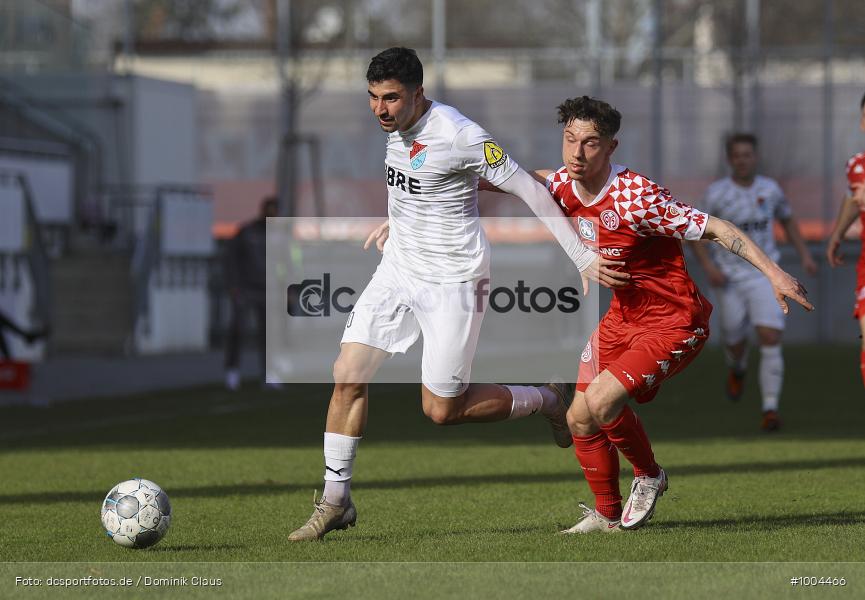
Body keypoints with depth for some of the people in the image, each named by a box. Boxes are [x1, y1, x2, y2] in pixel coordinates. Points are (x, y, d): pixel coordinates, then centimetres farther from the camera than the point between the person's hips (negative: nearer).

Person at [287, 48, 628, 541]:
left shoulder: (458, 134, -23)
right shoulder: (398, 125, 1)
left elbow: (531, 191, -19)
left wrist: (584, 259, -19)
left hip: (452, 279, -7)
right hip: (399, 267, 7)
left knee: (443, 409, -2)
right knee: (348, 375, -4)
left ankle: (546, 401, 23)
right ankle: (336, 502, 6)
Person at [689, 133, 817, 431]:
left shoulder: (770, 189, 1)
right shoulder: (716, 193, -7)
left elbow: (787, 220, 20)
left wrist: (805, 255, 11)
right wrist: (709, 267, -14)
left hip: (764, 275, 0)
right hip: (730, 278, 0)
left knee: (770, 339, -16)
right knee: (735, 341, 11)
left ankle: (770, 409, -15)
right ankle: (736, 368, 50)